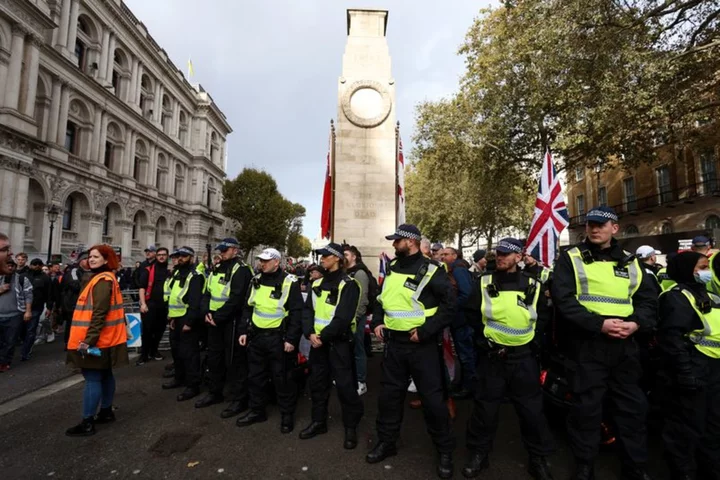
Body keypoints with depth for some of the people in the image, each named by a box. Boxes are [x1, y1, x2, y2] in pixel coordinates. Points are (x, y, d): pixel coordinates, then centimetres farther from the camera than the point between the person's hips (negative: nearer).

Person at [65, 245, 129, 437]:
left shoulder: (102, 281, -17)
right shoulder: (106, 278, 15)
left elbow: (99, 314, -23)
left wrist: (89, 339, -26)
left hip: (96, 339, -10)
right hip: (105, 338, 10)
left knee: (92, 378, -4)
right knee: (105, 375, 16)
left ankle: (87, 423, 2)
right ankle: (106, 412, 28)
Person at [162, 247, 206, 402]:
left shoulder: (195, 276, -15)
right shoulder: (176, 273, 13)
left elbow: (195, 302, -21)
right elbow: (171, 296, 18)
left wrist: (189, 322, -23)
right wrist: (171, 316, 13)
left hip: (188, 320, -9)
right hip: (176, 319, 9)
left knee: (188, 352, -4)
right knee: (176, 349, 21)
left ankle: (192, 386, 6)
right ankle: (179, 378, 38)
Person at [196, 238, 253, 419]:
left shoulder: (241, 270, -14)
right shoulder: (216, 268, 12)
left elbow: (236, 299, -21)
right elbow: (207, 292, 12)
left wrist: (217, 316, -16)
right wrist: (207, 312, -4)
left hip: (231, 321, -8)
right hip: (214, 320, 9)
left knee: (234, 361, 0)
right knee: (214, 357, 19)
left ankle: (239, 400, 12)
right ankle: (215, 393, 36)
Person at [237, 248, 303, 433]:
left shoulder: (289, 282, -12)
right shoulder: (256, 281, 7)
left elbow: (296, 313, -13)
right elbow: (248, 308, 14)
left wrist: (291, 339, -17)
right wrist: (244, 331, 8)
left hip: (278, 337, -6)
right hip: (256, 335, 6)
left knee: (281, 378, 5)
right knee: (255, 376, 16)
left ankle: (287, 414, 22)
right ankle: (257, 410, 34)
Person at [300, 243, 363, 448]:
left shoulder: (348, 284, -12)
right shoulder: (317, 283, 11)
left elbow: (343, 318, -19)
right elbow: (308, 310, 5)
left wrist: (323, 336, -17)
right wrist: (310, 333, -10)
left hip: (339, 342, -7)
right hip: (318, 341, 7)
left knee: (345, 385, -1)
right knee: (317, 383, 16)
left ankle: (351, 427, 17)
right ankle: (318, 422, 34)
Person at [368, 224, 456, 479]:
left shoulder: (430, 271, -14)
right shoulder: (392, 268, 6)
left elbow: (449, 306, -15)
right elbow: (382, 299, 18)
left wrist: (425, 330, -19)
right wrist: (377, 322, 3)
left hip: (422, 345, -6)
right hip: (394, 342, 6)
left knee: (432, 398, 5)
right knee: (389, 393, 15)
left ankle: (445, 450, 27)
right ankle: (386, 442, 35)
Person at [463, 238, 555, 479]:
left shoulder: (533, 285, -1)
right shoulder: (484, 283, -2)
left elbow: (542, 319, 8)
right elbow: (474, 316, 3)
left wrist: (532, 340, 2)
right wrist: (483, 342, -2)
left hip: (524, 357, 0)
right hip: (492, 356, 0)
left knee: (532, 409, 11)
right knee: (485, 408, 9)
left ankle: (539, 459, 32)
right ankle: (478, 454, 27)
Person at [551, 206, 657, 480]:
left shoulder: (630, 262, 12)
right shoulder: (571, 259, -3)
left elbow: (649, 299, 12)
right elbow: (563, 300, -13)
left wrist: (637, 323, -8)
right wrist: (599, 324, -21)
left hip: (625, 345, 5)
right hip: (588, 344, -4)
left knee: (633, 406, 15)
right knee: (587, 409, 4)